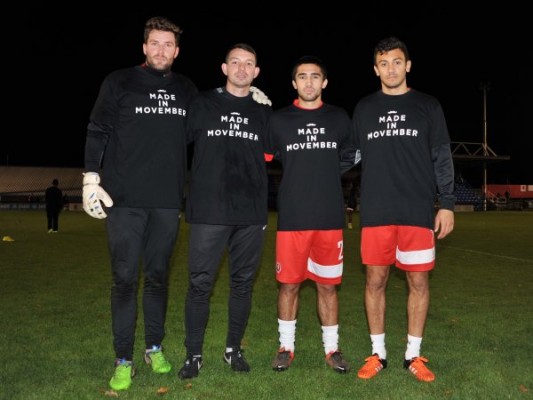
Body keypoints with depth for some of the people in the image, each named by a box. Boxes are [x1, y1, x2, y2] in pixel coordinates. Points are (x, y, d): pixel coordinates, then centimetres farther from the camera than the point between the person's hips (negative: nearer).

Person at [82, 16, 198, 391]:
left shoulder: (187, 90, 10)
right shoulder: (119, 82, 2)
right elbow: (97, 131, 1)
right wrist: (91, 177, -9)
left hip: (167, 201, 3)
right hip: (124, 199, -2)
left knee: (158, 276, 11)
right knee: (125, 278, 0)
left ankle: (155, 349, 26)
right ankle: (124, 361, 11)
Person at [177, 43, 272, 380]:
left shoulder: (264, 112, 10)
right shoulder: (203, 104, 6)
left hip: (252, 214, 2)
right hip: (209, 211, -2)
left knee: (243, 283, 9)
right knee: (200, 283, 0)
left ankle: (234, 349, 24)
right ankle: (194, 354, 14)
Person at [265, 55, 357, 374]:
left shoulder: (340, 118, 8)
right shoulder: (279, 120, 4)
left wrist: (325, 178, 10)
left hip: (330, 217, 1)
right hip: (292, 217, -1)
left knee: (328, 285, 7)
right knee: (289, 284, 4)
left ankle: (332, 348, 21)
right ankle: (286, 347, 20)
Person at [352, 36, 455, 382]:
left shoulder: (428, 106, 7)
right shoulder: (364, 108, 10)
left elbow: (442, 158, 6)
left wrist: (447, 203, -1)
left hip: (418, 211, -1)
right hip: (376, 212, 1)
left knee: (419, 281, 3)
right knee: (375, 281, 4)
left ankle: (414, 355, 18)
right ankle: (378, 353, 18)